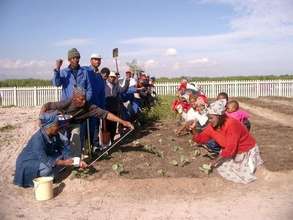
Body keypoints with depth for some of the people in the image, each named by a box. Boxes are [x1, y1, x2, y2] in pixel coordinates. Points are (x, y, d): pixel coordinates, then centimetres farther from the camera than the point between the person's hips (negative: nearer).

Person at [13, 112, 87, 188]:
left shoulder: (55, 135, -12)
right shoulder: (38, 139, -33)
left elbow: (63, 150, -9)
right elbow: (45, 160, -32)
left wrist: (77, 161, -20)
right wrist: (64, 162, -27)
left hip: (43, 159, 8)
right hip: (27, 163, -7)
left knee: (61, 157, -11)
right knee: (48, 168, -33)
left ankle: (49, 177, 2)